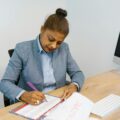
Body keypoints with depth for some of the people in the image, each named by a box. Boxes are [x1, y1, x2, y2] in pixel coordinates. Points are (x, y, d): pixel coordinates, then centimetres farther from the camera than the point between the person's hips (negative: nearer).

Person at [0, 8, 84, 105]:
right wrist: (24, 95, -28)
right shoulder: (22, 49, -9)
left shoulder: (64, 48, 2)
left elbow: (78, 73, 8)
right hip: (30, 106, -2)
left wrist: (74, 85, -14)